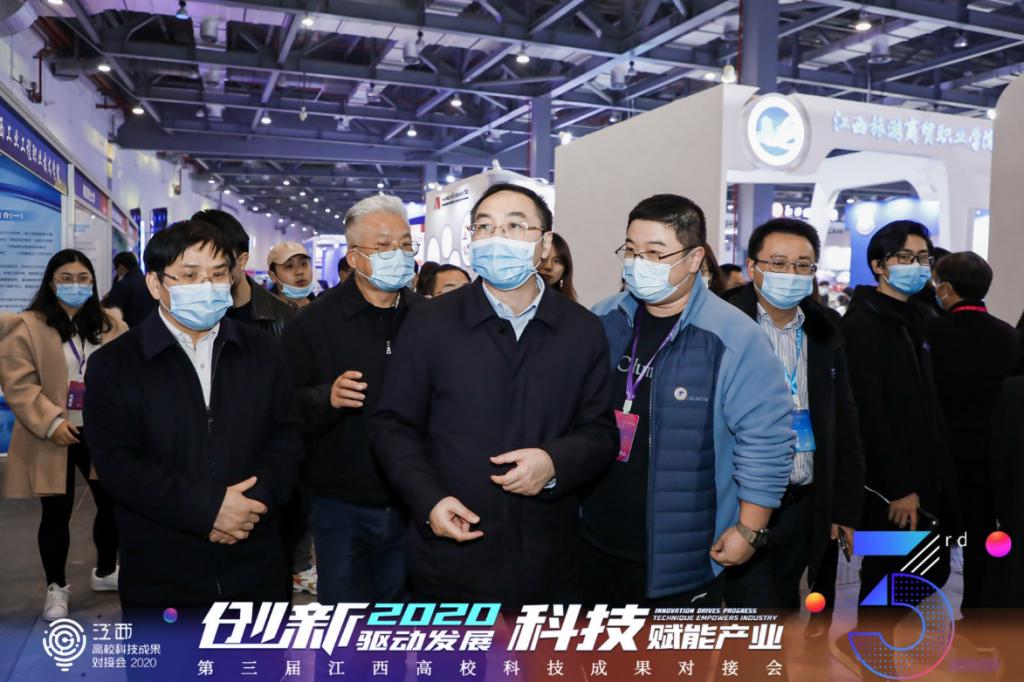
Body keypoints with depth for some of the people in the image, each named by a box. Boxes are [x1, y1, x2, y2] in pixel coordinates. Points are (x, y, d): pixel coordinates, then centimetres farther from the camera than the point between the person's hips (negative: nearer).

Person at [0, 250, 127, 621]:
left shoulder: (111, 326, 8)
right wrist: (51, 422, -19)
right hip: (54, 437, -3)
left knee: (113, 504, 11)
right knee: (57, 513, 5)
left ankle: (105, 571, 35)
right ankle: (56, 587, 26)